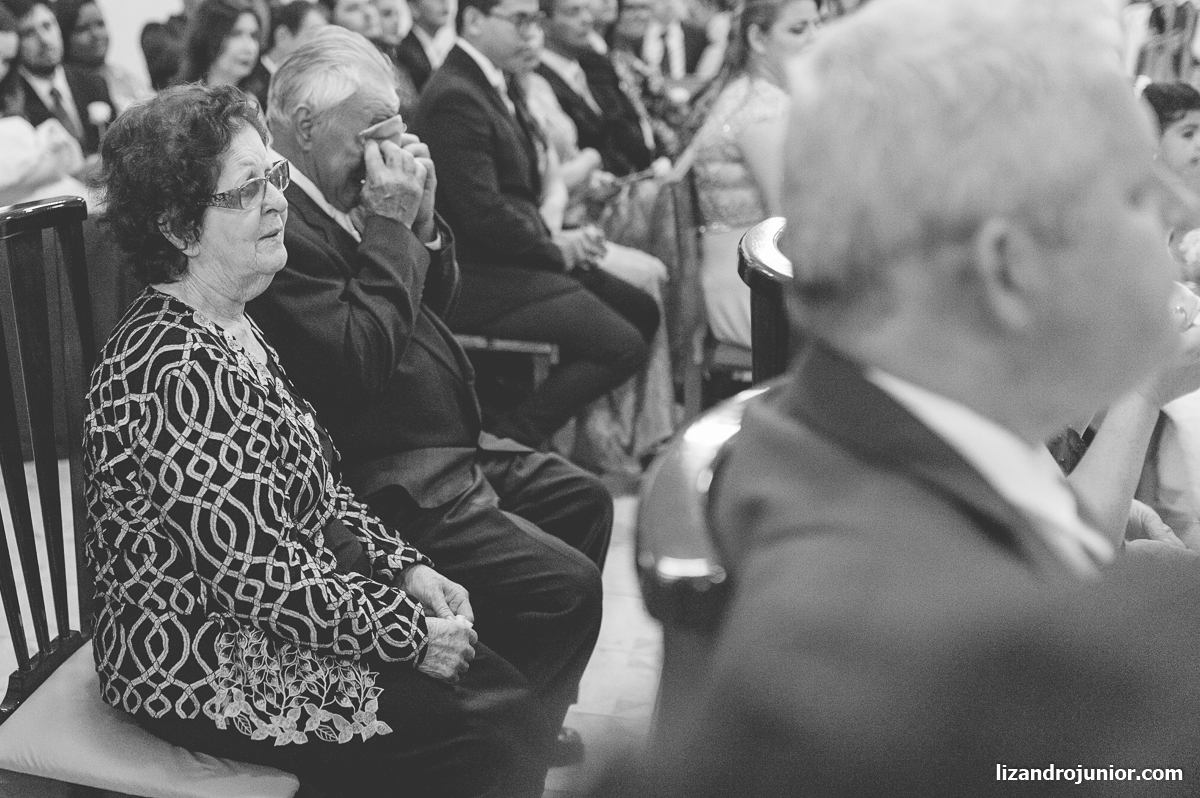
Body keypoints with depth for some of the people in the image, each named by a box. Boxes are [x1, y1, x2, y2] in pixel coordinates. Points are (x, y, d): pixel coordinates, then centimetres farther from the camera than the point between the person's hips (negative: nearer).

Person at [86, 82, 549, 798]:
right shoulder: (177, 374, -27)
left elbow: (314, 487, 12)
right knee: (492, 733, -10)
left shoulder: (230, 324, 5)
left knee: (503, 685, 1)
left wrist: (406, 568, 0)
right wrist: (410, 633, -16)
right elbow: (257, 578, -26)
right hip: (206, 671, -9)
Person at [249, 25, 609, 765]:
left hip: (451, 444, 11)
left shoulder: (355, 195, 6)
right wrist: (391, 227, -23)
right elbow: (358, 360, -28)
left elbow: (438, 298, 14)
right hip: (384, 483, -11)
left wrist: (422, 218, -4)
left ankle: (532, 712, 30)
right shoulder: (280, 225, -23)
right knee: (566, 586, -14)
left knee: (585, 502, 19)